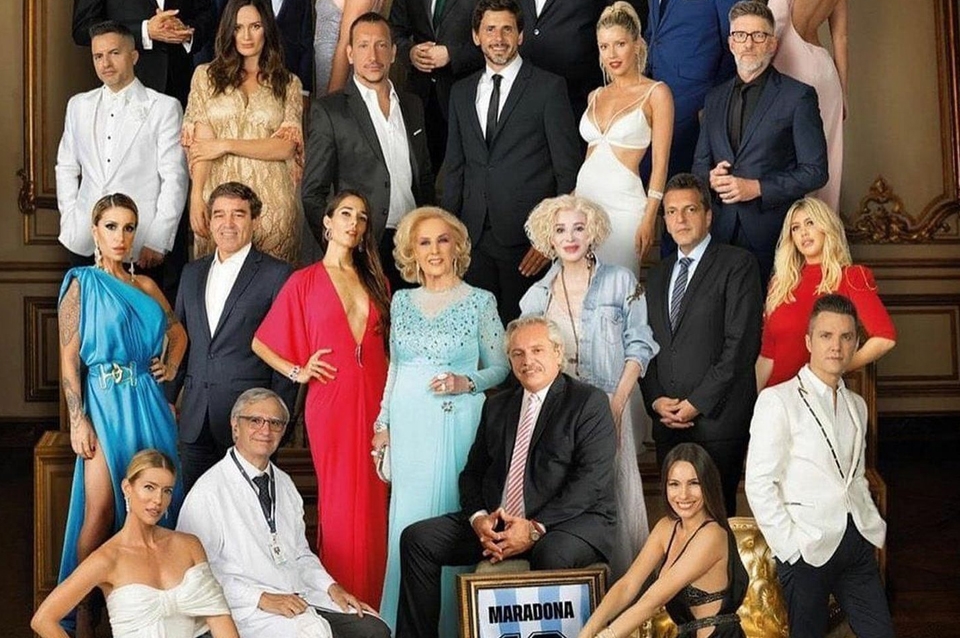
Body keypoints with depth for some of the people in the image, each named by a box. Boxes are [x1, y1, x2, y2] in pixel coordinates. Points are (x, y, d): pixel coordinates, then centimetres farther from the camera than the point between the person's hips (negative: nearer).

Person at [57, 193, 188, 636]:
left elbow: (177, 331, 29)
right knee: (100, 512, -8)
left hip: (147, 405, 5)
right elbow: (69, 360, -6)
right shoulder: (81, 285, -1)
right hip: (105, 404, -5)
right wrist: (78, 422, -13)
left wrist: (171, 366, 10)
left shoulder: (145, 287, 13)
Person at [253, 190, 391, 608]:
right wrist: (297, 372, -3)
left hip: (375, 404, 3)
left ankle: (369, 607, 10)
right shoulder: (304, 282, 4)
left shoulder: (376, 283, 14)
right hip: (331, 402, -3)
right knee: (341, 503, -3)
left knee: (374, 504, 2)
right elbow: (261, 343, 7)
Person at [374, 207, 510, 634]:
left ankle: (449, 622, 9)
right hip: (408, 425, 3)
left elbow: (500, 366, 2)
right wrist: (383, 423, 13)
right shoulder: (402, 301, 10)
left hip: (456, 424, -3)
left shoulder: (480, 302, -1)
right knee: (407, 521, 4)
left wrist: (466, 383, -15)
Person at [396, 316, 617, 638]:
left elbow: (590, 480, -13)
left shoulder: (589, 402, -2)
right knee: (416, 538, -7)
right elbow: (472, 472, 16)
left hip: (574, 521, -6)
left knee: (552, 554, -39)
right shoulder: (497, 406, 18)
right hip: (495, 521, 6)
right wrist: (478, 518, -7)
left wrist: (535, 528, -21)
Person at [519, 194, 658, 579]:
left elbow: (638, 346, 0)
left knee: (612, 499, -4)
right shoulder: (537, 295, 10)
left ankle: (618, 586, 8)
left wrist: (617, 403, -10)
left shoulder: (620, 282, 3)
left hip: (609, 408, -2)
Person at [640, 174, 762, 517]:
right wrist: (655, 400, 0)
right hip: (667, 423, 5)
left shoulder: (737, 264, 0)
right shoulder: (657, 275, 20)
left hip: (717, 418, -5)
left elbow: (742, 343, -9)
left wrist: (698, 403, -12)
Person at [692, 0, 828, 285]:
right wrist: (711, 177, -2)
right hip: (721, 231, 4)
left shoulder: (798, 96, 1)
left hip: (771, 232, -4)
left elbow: (815, 171, -3)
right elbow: (699, 164, 22)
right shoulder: (715, 99, 18)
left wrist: (756, 188, -12)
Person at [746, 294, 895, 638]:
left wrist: (876, 527, 9)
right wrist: (791, 547, -14)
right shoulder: (777, 400, -5)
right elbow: (759, 484, -10)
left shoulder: (857, 405, 16)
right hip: (808, 548, -6)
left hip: (858, 543, 6)